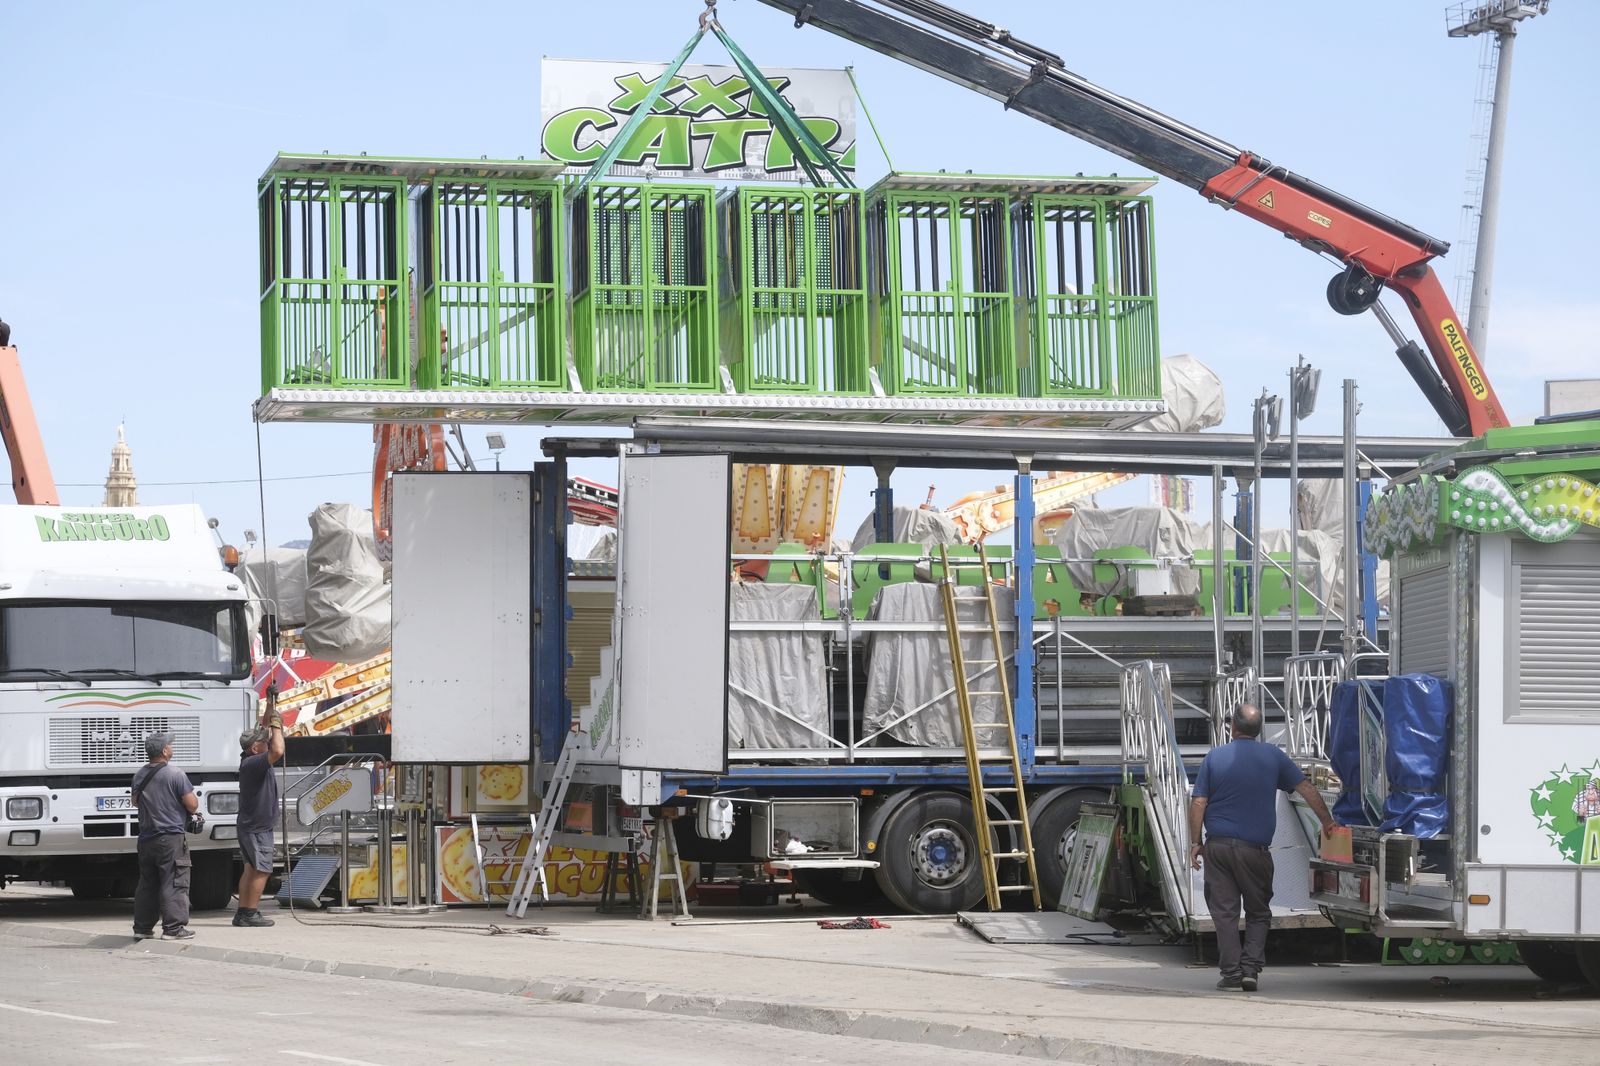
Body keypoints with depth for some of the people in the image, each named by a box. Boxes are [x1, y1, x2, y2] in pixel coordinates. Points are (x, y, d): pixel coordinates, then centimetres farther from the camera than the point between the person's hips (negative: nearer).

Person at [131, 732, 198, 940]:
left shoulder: (140, 775, 7)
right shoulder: (175, 775, -14)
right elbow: (192, 805, -13)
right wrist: (192, 795, 8)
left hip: (146, 838, 7)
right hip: (171, 839, -7)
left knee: (147, 884, 14)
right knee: (174, 883, -4)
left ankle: (142, 927, 17)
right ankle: (174, 927, -8)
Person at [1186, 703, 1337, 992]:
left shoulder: (1215, 757, 1)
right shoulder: (1273, 756, 3)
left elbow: (1198, 803, -2)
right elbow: (1307, 789, 4)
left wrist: (1195, 843, 4)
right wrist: (1327, 822, 15)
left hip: (1218, 846, 0)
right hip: (1254, 848, 0)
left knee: (1224, 911, 5)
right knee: (1258, 912, 11)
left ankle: (1231, 971, 1)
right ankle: (1251, 968, -2)